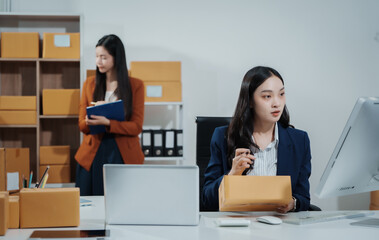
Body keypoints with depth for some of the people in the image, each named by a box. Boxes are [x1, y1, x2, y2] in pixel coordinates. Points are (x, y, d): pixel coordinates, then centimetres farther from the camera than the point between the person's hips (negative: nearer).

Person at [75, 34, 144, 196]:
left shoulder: (135, 85, 2)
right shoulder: (90, 83, 10)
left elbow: (136, 126, -4)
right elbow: (82, 125, 8)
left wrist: (107, 123, -20)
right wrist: (90, 121, -16)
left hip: (123, 155, -2)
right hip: (93, 154, 2)